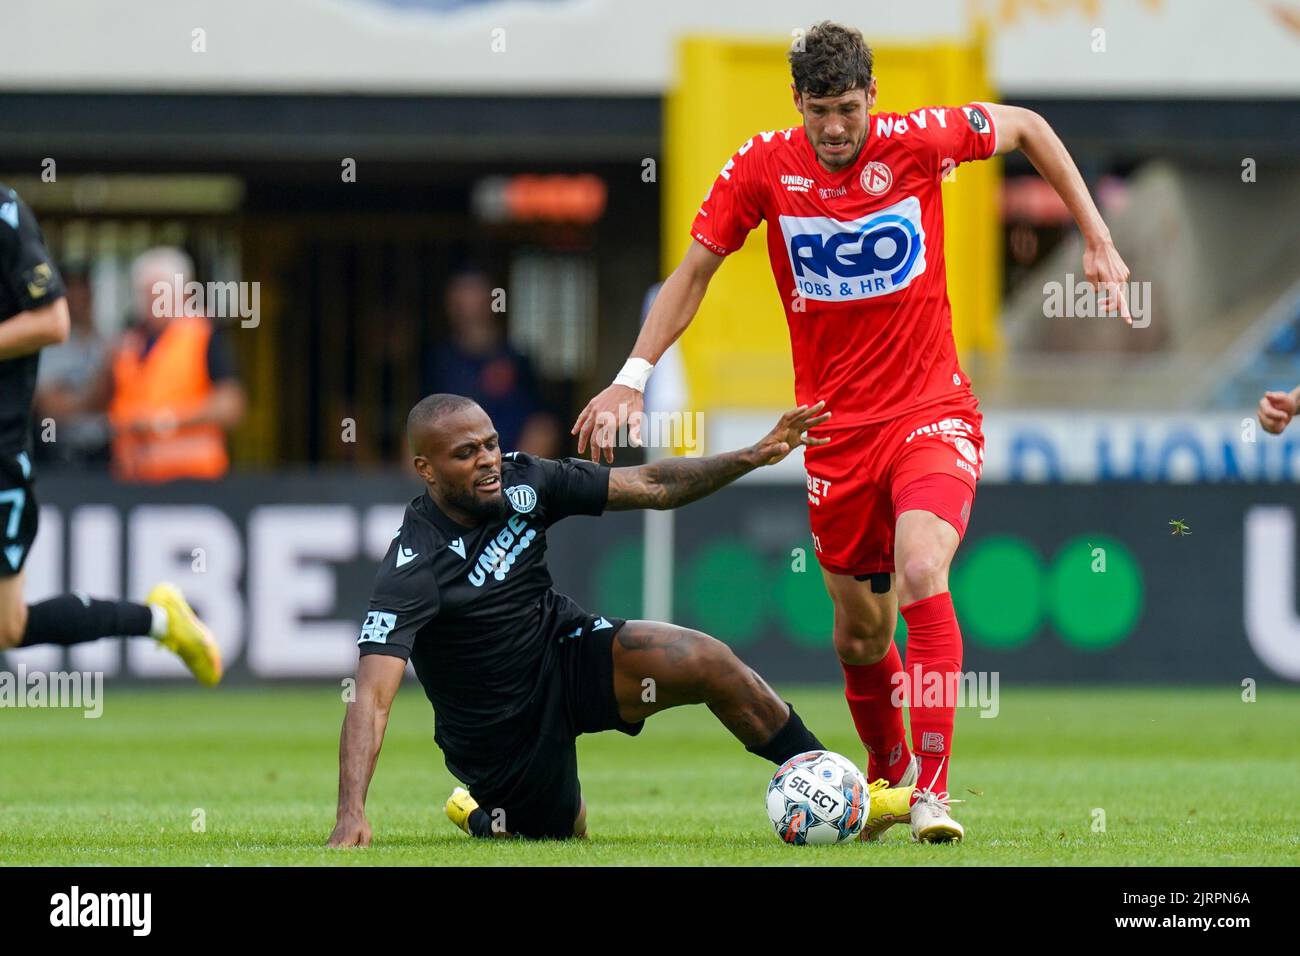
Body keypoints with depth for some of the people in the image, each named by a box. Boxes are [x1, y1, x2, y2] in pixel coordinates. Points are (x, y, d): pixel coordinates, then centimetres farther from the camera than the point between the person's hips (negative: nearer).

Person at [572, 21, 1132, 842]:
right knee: (860, 633, 9)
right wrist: (633, 377, -3)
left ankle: (933, 791, -26)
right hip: (836, 428, 3)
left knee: (922, 570, -27)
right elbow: (696, 270, 5)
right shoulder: (765, 167, -6)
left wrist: (1098, 242, 7)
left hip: (933, 412, -2)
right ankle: (886, 773, 37)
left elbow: (1026, 127, 9)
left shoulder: (918, 140, -9)